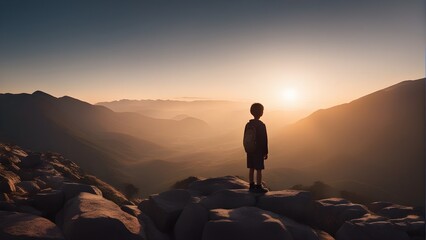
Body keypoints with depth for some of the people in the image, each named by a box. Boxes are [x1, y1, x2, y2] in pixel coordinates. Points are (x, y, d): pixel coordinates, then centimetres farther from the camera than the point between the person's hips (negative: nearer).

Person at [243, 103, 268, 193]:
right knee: (259, 169, 2)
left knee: (251, 169, 12)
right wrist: (266, 152, -5)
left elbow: (245, 139, 8)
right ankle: (258, 187, 7)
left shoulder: (248, 124, 3)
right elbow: (264, 140, -13)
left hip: (250, 150, 6)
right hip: (259, 151, -6)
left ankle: (252, 186, 21)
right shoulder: (261, 125, -15)